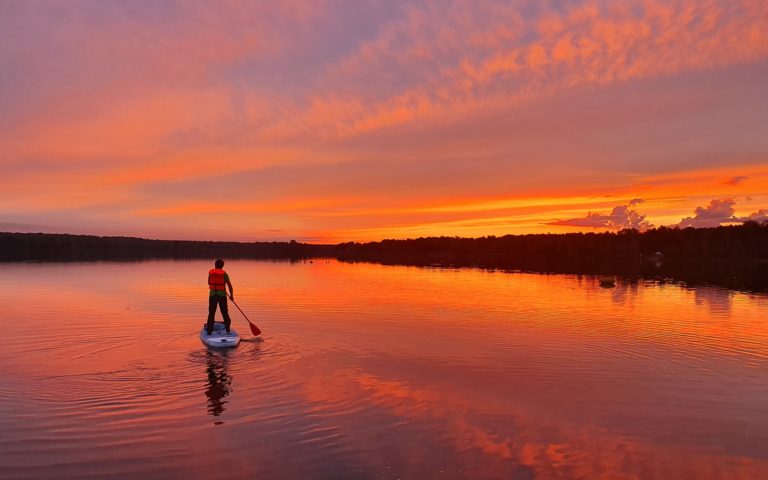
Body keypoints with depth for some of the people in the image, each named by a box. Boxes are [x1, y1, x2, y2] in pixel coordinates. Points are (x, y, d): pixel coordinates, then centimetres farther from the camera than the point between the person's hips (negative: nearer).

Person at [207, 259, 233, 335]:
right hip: (222, 295, -1)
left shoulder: (210, 273, 4)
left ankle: (209, 330, 2)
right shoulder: (224, 273, -4)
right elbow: (229, 285, -5)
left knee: (211, 313, 6)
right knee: (224, 312, 11)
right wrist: (231, 295, 4)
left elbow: (209, 283, 18)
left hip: (212, 294, 1)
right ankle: (227, 329, 17)